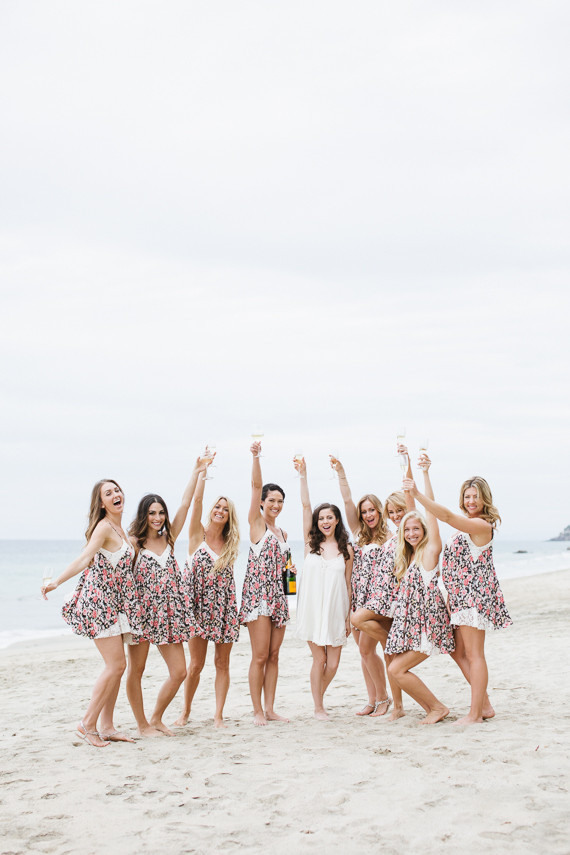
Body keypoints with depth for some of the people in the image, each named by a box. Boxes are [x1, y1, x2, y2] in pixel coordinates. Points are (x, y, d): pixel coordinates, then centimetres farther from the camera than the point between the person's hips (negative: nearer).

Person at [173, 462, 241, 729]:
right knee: (196, 664, 0)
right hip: (198, 606, -3)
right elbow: (196, 500, -8)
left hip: (224, 607, 3)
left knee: (222, 663, 3)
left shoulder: (230, 543, 10)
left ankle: (218, 715, 11)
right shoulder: (198, 534, -1)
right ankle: (186, 712, 18)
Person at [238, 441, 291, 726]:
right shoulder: (256, 523, 0)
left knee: (273, 656, 7)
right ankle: (258, 711, 0)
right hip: (257, 593, -6)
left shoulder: (282, 533, 18)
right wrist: (256, 457, -22)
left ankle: (270, 709, 13)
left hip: (277, 596, 6)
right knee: (260, 656, -6)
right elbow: (256, 486, -12)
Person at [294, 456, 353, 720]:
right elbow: (305, 505, -5)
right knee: (319, 659, -1)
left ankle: (319, 697, 28)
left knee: (333, 663, 1)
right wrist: (303, 475, -11)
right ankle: (318, 707, 14)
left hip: (336, 611, 1)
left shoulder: (346, 549, 4)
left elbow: (348, 584, 7)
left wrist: (349, 616, 6)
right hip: (313, 608, -1)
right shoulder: (311, 542, 3)